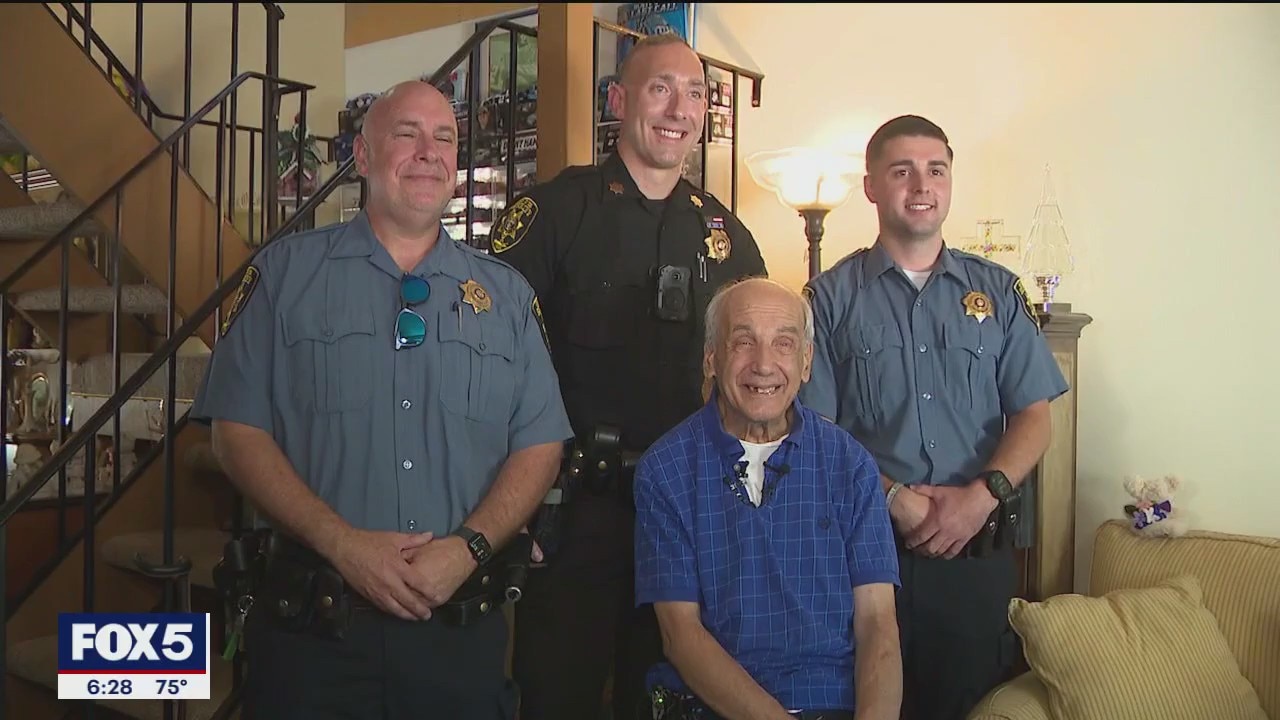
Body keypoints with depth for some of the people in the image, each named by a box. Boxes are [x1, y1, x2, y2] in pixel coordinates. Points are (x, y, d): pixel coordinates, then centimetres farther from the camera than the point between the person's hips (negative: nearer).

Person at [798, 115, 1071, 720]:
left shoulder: (996, 291, 11)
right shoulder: (831, 297, 4)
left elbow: (1034, 418, 5)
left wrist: (982, 495, -12)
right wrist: (895, 498, -15)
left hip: (979, 548, 2)